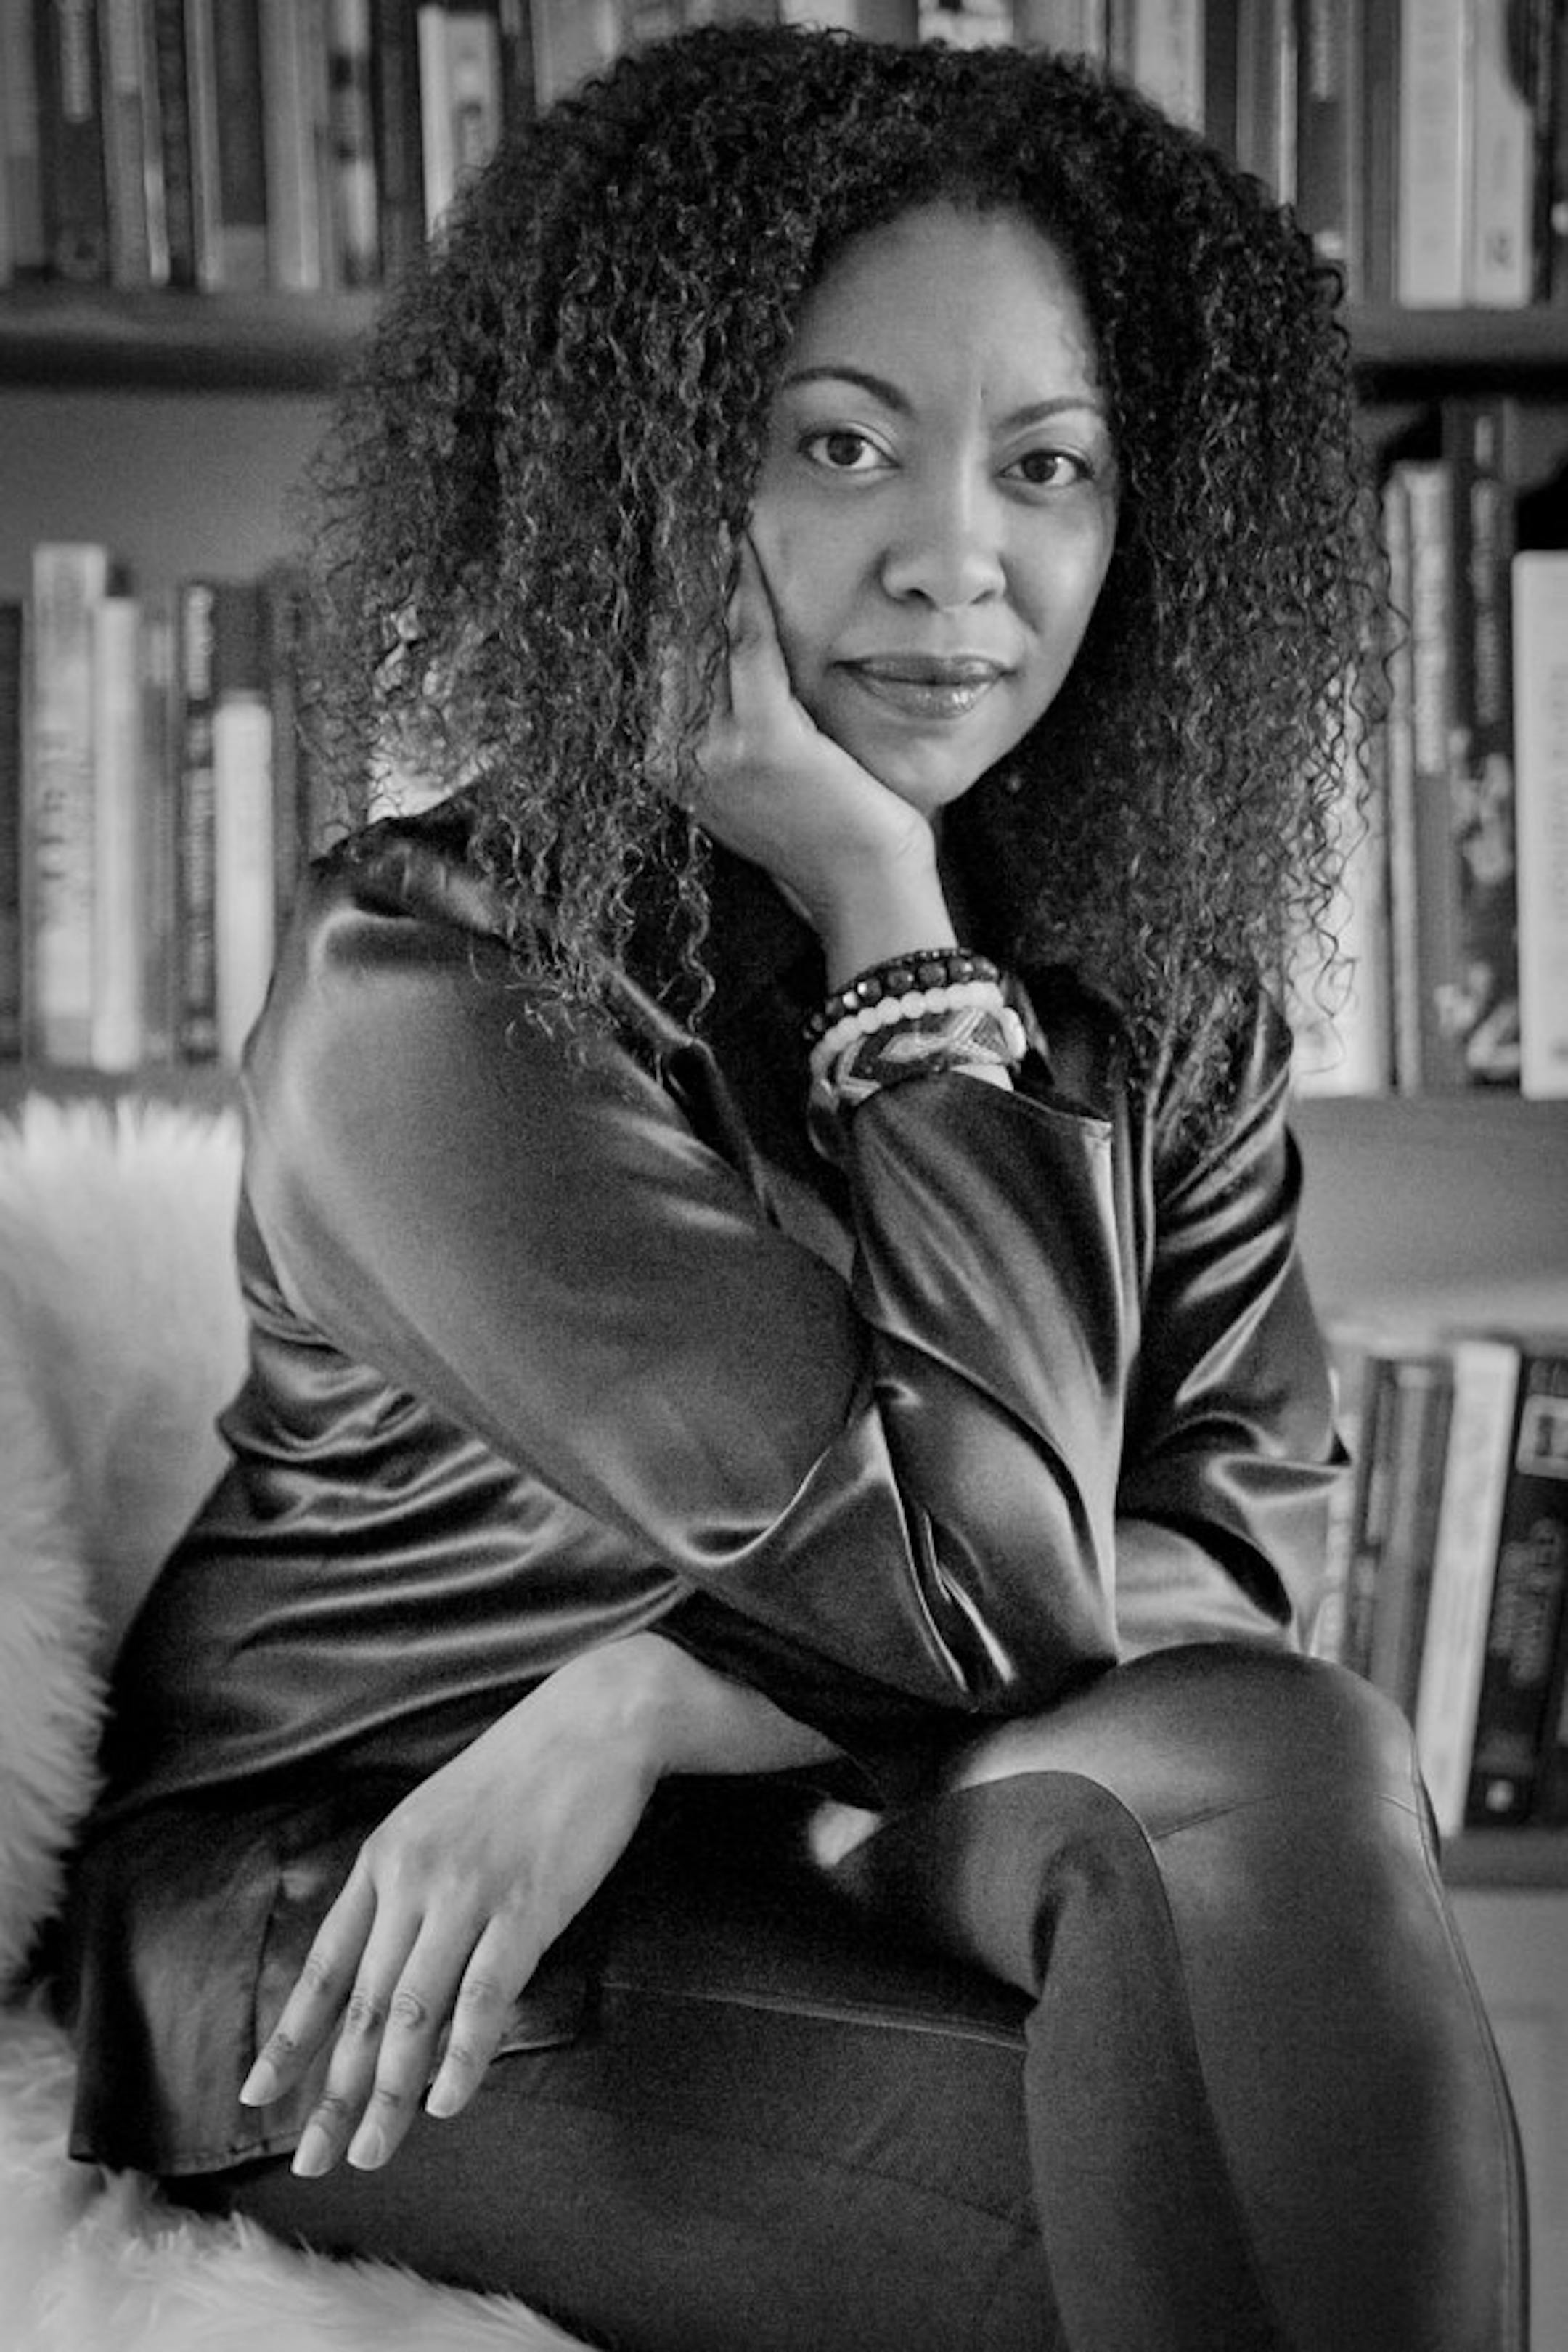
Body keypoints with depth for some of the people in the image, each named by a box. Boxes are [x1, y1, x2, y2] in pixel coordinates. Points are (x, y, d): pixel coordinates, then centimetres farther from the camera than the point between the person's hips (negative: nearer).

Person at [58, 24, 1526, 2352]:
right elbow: (988, 1590, -24)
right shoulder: (430, 996, -19)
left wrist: (661, 1699, -22)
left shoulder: (1158, 964, -1)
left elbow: (1237, 1534, -9)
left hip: (840, 1829, 5)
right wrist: (884, 916, -25)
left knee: (1282, 1768, -28)